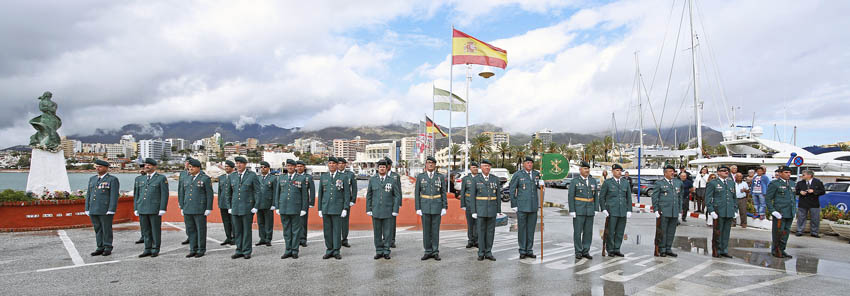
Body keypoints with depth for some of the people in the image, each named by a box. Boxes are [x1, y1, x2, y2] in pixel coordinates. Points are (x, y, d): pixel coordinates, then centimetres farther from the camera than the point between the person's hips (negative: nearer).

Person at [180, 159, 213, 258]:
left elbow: (209, 194, -8)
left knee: (201, 230, 1)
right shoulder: (186, 179, 12)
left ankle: (201, 250, 10)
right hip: (188, 209, 6)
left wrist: (209, 209, -12)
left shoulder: (205, 178, -6)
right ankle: (193, 250, 17)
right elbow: (183, 194, 16)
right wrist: (182, 207, 12)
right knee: (191, 230, 9)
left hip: (200, 209, -6)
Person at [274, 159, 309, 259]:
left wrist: (304, 209, -4)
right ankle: (288, 251, 15)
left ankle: (295, 251, 10)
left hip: (296, 209, -3)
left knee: (296, 230, 2)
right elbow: (277, 193, 13)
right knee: (286, 230, 8)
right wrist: (277, 207, 7)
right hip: (283, 208, 3)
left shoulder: (302, 178, 1)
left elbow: (305, 195, 0)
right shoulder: (281, 178, 10)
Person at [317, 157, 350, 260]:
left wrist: (345, 209, -7)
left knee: (337, 230, 1)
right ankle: (329, 251, 16)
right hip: (326, 208, 3)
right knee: (327, 230, 6)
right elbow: (320, 193, 11)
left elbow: (347, 194, -1)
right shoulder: (323, 177, 8)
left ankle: (336, 251, 10)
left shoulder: (343, 177, 0)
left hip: (338, 208, -2)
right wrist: (320, 209, 7)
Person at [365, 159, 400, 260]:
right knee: (377, 233, 7)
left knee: (387, 233, 3)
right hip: (375, 211, 1)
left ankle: (386, 252, 15)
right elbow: (369, 195, 7)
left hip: (388, 212, -1)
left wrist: (395, 210, -4)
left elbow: (397, 196, 2)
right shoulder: (372, 180, 5)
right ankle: (379, 252, 18)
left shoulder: (392, 181, 2)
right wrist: (368, 209, 2)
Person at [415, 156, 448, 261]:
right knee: (426, 230, 4)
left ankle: (435, 252, 11)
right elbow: (417, 193, 2)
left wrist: (444, 207, -5)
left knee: (435, 229, 3)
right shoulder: (420, 177, 2)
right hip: (425, 206, 1)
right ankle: (428, 252, 14)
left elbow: (443, 193, 2)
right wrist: (418, 208, -4)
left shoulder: (441, 177, 2)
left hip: (437, 206, 0)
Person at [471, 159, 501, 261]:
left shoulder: (495, 179, 4)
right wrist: (473, 211, -7)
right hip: (480, 209, -2)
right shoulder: (476, 179, -3)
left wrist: (498, 211, 3)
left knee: (490, 231, 4)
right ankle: (481, 253, 10)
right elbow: (473, 196, -2)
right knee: (481, 231, 1)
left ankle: (488, 253, 13)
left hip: (492, 209, 2)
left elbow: (498, 195, 6)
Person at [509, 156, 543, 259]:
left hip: (533, 206, 4)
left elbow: (540, 187, 21)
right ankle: (522, 251, 12)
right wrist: (514, 205, -6)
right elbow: (512, 190, -3)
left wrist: (541, 184, -3)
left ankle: (529, 250, 18)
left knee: (531, 229, 9)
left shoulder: (536, 174, 7)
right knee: (522, 228, 2)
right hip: (521, 207, -4)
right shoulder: (518, 175, -5)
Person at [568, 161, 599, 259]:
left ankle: (586, 252, 15)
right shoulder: (574, 181, -4)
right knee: (578, 231, -1)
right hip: (578, 210, -4)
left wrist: (596, 209, 3)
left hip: (590, 211, 4)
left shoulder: (593, 181, 8)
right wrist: (572, 211, -12)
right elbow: (570, 196, -7)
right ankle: (578, 252, 8)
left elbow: (596, 196, 10)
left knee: (588, 232, 6)